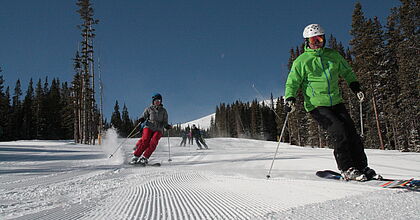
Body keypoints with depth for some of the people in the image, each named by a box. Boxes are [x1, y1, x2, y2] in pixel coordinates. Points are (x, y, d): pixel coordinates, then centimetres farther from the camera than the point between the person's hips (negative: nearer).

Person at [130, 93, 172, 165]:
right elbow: (144, 116, 11)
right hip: (149, 127, -1)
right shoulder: (149, 109, 14)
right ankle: (135, 156, -17)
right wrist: (141, 119, -12)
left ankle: (144, 158, -20)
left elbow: (165, 122, 15)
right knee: (145, 140, -23)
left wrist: (167, 126, -5)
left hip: (158, 129, 1)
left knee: (153, 143, -23)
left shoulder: (163, 111, 17)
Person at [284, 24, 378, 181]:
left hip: (336, 102, 5)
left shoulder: (333, 55, 11)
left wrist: (355, 87, 11)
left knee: (351, 131, -5)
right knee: (340, 131, -18)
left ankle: (361, 166, 6)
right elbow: (292, 83, 2)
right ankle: (347, 169, -8)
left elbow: (347, 72, 24)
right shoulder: (301, 61, -1)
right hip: (316, 105, -4)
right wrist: (290, 99, -14)